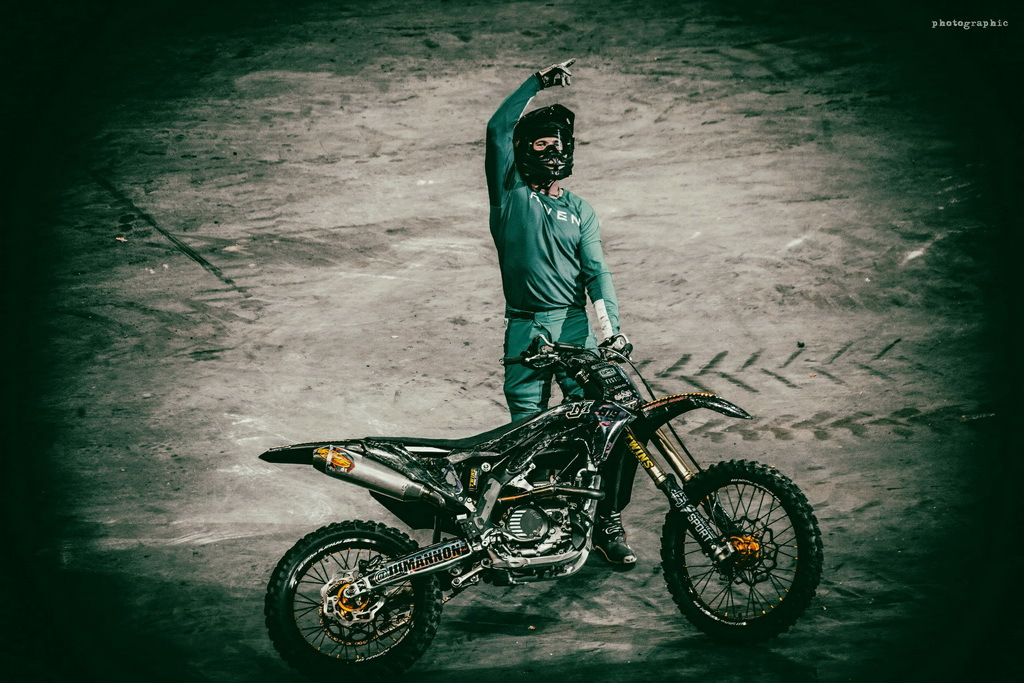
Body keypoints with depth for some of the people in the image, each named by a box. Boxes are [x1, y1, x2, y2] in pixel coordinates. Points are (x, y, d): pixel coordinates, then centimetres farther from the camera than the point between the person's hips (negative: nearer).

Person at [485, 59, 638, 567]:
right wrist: (538, 82, 2)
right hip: (525, 329, -2)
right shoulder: (509, 193, 10)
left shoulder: (581, 211, 17)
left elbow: (596, 271, 4)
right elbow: (498, 128, -3)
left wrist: (612, 329, -10)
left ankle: (608, 522, 1)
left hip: (575, 327, 2)